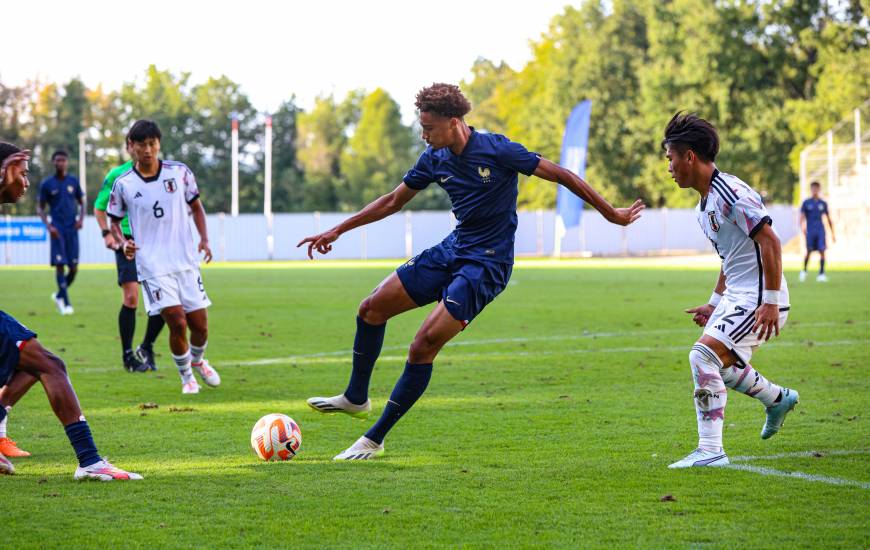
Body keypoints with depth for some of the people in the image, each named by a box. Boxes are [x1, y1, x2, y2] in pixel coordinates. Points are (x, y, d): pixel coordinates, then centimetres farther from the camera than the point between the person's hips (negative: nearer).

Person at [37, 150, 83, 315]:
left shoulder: (73, 181, 8)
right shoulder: (47, 184, 2)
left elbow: (81, 203, 16)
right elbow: (40, 208, 5)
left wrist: (81, 218, -2)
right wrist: (48, 226, -9)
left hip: (72, 229, 2)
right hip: (57, 230, -2)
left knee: (73, 267, 1)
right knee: (60, 265, -9)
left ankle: (59, 295, 24)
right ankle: (66, 303, -4)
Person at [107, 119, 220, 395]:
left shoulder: (180, 172, 0)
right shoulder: (123, 184, -3)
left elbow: (196, 206, 13)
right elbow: (114, 222, 9)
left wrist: (204, 239, -1)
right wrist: (123, 243, -12)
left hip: (185, 261, 3)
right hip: (152, 266, -2)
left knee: (200, 325, 6)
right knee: (177, 322, -14)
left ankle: (197, 361, 40)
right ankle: (186, 375, 11)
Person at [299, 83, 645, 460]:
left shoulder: (497, 150, -19)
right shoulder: (435, 159, 1)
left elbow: (561, 175, -11)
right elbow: (393, 201, 14)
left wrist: (611, 214, -7)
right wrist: (336, 231, 15)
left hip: (486, 264, -7)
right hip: (452, 250, 7)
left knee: (424, 346, -15)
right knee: (372, 308, 5)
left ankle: (374, 440, -5)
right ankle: (356, 398, 26)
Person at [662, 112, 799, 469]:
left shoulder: (731, 193, -19)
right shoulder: (706, 203, 13)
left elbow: (770, 242, -23)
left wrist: (770, 303, -26)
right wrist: (715, 303, 23)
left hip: (758, 299, -10)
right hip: (736, 297, 10)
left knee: (703, 355, -20)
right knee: (720, 365, 22)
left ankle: (710, 450, -20)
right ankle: (778, 399, 45)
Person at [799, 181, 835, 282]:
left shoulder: (823, 203, 9)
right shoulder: (806, 203, 4)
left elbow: (829, 219, 15)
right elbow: (802, 218, 1)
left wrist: (832, 233, 13)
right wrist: (803, 230, -14)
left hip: (820, 230, 1)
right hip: (810, 231, -1)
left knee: (822, 251, -9)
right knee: (809, 251, -3)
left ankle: (821, 274, -4)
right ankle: (804, 271, 19)